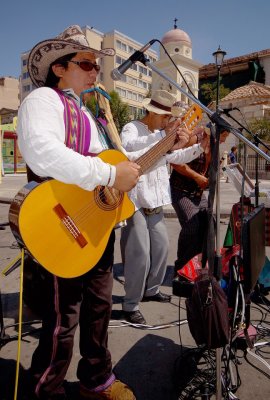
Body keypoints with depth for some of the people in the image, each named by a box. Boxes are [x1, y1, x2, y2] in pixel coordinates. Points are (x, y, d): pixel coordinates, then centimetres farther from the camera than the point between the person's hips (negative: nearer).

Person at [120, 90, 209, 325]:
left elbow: (176, 157, 26)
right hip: (135, 203, -9)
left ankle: (151, 290, 35)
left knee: (161, 247, 16)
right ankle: (130, 305, 8)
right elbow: (129, 146, -33)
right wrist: (166, 136, -40)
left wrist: (200, 147, 13)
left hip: (155, 203, 9)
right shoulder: (132, 128, -9)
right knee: (140, 256, -8)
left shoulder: (161, 135, 18)